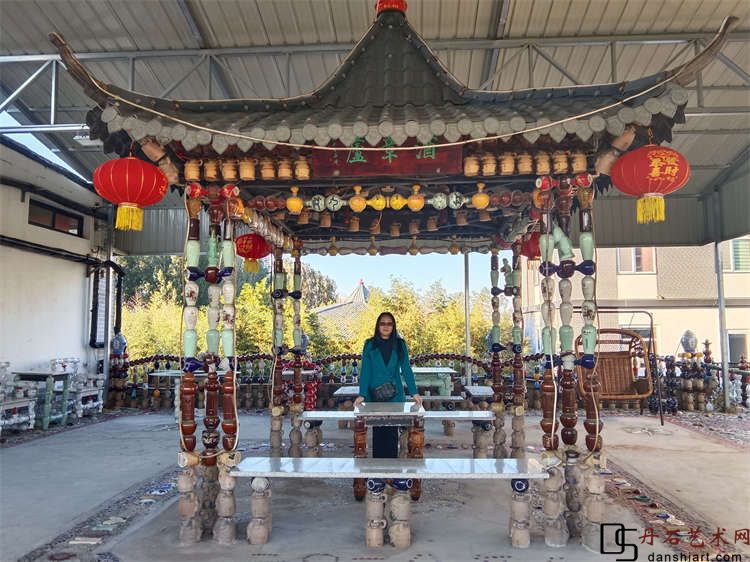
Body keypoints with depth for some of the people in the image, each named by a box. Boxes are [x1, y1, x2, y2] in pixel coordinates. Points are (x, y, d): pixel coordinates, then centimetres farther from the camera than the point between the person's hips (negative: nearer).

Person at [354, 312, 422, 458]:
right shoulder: (370, 345, 0)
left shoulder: (400, 345, 3)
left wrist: (414, 393, -8)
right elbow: (365, 371, -4)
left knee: (392, 431, 2)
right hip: (375, 395, -1)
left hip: (395, 395, 1)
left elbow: (406, 369, 1)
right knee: (378, 430, 3)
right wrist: (362, 395, -13)